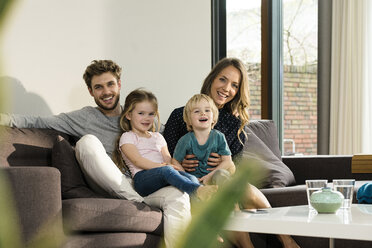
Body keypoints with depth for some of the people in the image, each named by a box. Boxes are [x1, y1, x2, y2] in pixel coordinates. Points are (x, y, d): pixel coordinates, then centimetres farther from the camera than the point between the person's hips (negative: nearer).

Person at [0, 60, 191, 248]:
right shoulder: (86, 118, 14)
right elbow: (40, 122, 7)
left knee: (179, 196, -33)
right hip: (109, 187, -1)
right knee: (88, 141, -28)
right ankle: (140, 205, -26)